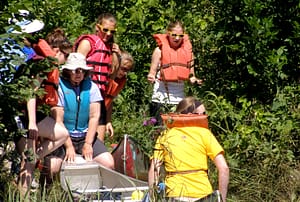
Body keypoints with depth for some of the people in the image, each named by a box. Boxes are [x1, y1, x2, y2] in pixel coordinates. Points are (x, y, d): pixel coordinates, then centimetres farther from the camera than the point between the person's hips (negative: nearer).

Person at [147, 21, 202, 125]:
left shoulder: (188, 51, 7)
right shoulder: (159, 50, -2)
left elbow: (190, 75, 12)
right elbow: (152, 73, 0)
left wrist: (194, 80, -10)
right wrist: (151, 78, -23)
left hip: (179, 97, 3)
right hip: (160, 99, -3)